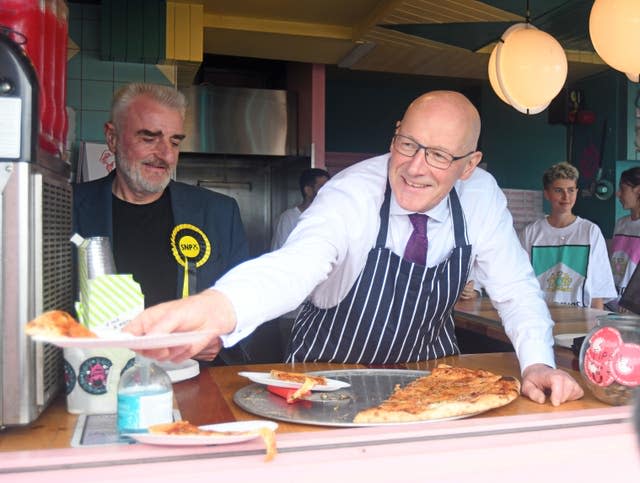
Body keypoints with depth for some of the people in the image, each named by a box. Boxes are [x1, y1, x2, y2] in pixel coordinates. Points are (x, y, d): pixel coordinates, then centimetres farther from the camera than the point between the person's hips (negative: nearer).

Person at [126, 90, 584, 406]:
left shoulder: (482, 196, -14)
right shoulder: (351, 195, -26)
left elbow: (517, 290, -8)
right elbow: (295, 265, -44)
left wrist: (538, 363, -25)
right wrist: (216, 307, -64)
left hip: (427, 366, 3)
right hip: (330, 370, -2)